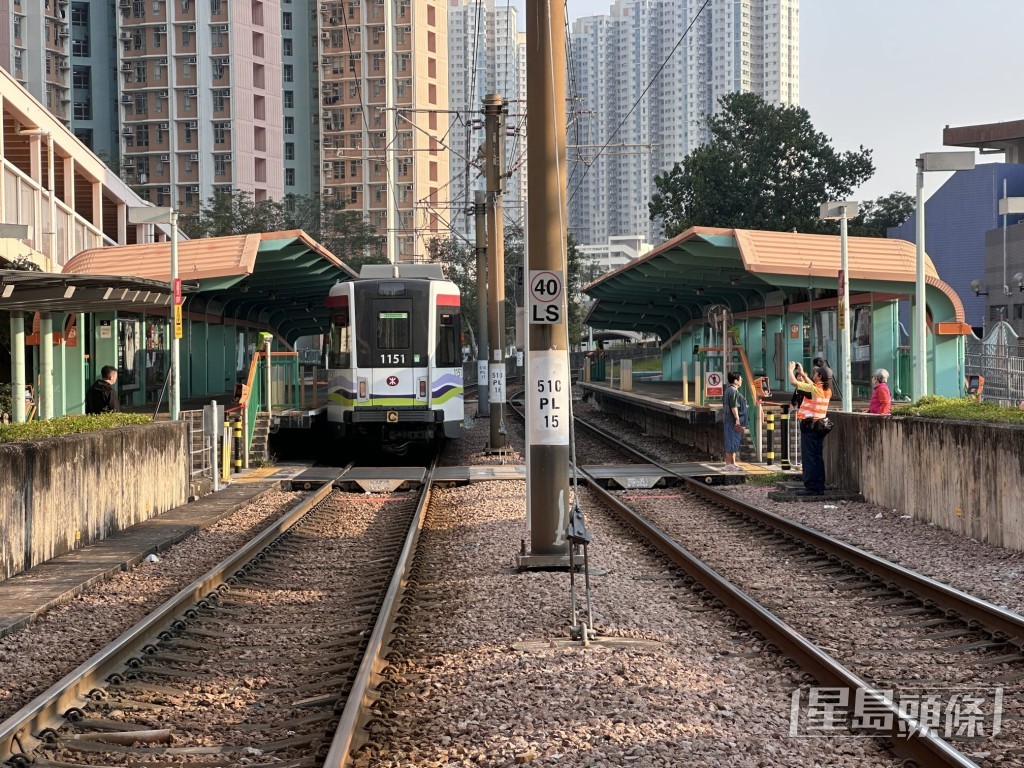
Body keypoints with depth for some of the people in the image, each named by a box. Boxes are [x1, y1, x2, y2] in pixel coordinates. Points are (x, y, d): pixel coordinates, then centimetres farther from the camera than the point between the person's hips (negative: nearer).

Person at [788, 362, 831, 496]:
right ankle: (819, 487, 11)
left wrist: (791, 370, 4)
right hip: (820, 426, 8)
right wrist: (804, 376, 29)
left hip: (809, 426, -8)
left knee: (809, 458, -7)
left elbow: (793, 382, -13)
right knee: (818, 458, 10)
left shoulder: (813, 389, -15)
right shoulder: (827, 391, 8)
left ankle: (810, 487, -9)